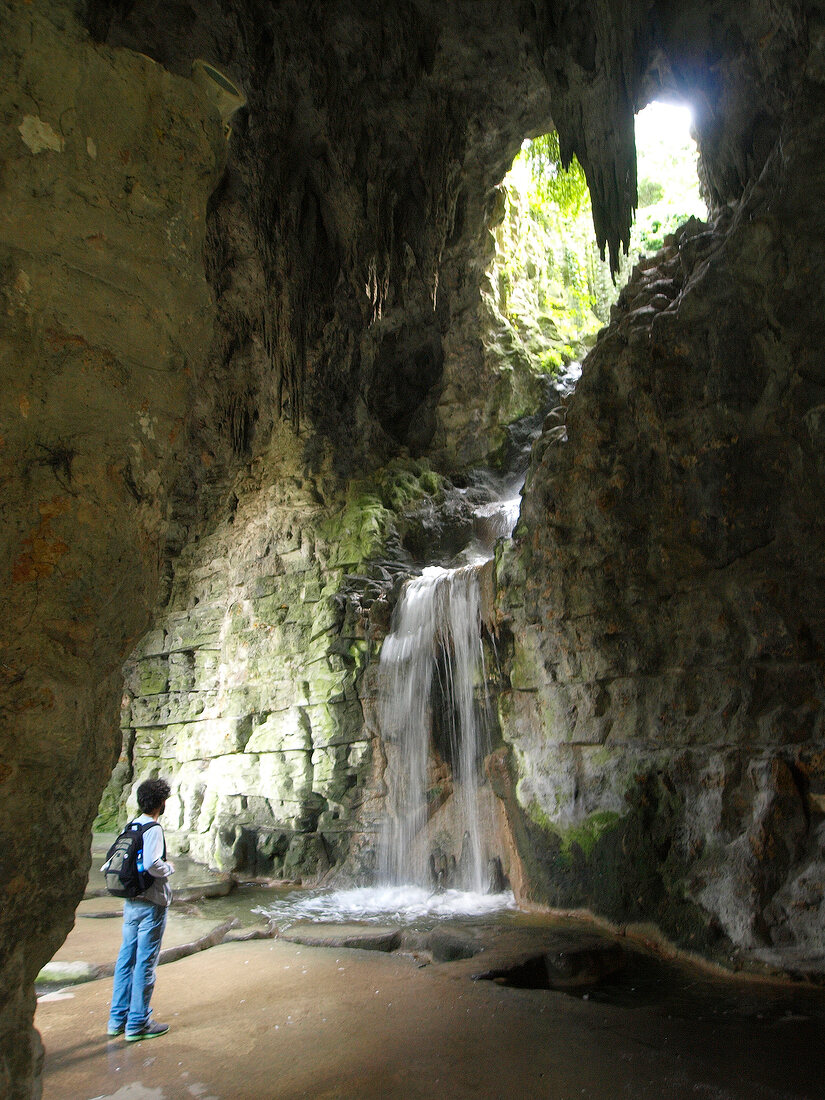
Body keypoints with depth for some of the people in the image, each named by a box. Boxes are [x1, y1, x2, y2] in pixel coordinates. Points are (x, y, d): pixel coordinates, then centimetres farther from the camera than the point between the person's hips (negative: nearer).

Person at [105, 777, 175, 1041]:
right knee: (145, 964, 2)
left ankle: (118, 1019, 26)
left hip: (130, 903, 8)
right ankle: (138, 1024, 11)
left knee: (126, 959, 16)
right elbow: (151, 865, -29)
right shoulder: (153, 829, -18)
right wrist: (169, 867, -9)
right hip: (151, 904, -8)